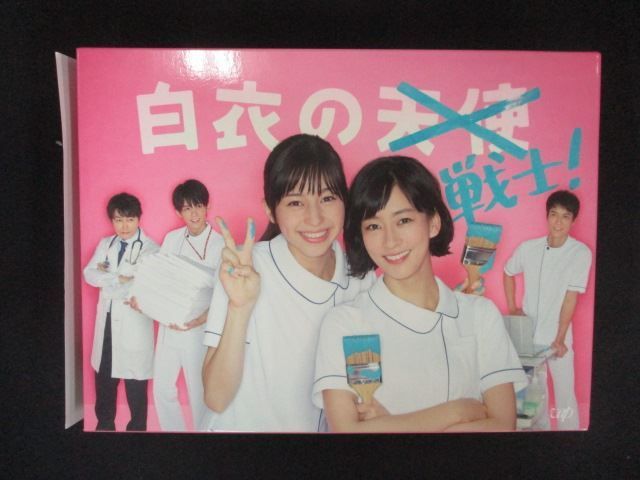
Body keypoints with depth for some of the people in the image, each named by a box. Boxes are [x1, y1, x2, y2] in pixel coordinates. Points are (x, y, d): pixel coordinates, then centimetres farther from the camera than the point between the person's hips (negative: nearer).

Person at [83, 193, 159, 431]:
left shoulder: (151, 249, -10)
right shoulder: (105, 244, 10)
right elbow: (89, 274, -2)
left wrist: (106, 278, -12)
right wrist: (120, 279, -16)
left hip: (134, 323, -6)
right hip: (107, 320, 6)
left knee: (135, 383, 5)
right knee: (103, 380, 18)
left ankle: (137, 426, 23)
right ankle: (104, 425, 37)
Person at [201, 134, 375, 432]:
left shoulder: (361, 277, -7)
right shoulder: (244, 270, -15)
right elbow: (216, 399, -18)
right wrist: (240, 307, -28)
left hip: (326, 425, 2)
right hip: (244, 425, -2)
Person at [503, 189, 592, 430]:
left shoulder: (581, 253, -12)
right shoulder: (528, 248, -4)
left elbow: (570, 298, -13)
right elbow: (507, 273, 14)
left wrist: (559, 339, -12)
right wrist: (511, 307, 6)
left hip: (557, 335, -3)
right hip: (527, 333, 3)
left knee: (564, 394, 3)